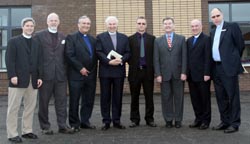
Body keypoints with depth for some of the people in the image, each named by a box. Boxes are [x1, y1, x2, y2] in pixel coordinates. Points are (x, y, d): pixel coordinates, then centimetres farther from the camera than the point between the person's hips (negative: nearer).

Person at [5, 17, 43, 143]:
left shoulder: (36, 43, 17)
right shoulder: (13, 41, 4)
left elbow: (39, 61, 13)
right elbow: (9, 60, -5)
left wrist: (40, 76, 4)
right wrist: (12, 75, -15)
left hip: (33, 80, 5)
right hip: (18, 78, -4)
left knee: (30, 107, 7)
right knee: (14, 107, -1)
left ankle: (27, 131, 17)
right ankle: (12, 134, 5)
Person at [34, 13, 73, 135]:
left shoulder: (63, 37, 14)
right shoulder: (39, 35, 2)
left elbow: (65, 55, 14)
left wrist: (65, 70, 6)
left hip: (60, 74, 3)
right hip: (45, 74, -3)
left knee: (61, 101, 3)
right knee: (44, 102, 5)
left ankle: (62, 126, 11)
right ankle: (45, 126, 16)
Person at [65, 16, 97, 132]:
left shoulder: (93, 39, 16)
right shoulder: (71, 38, -1)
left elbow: (95, 56, 14)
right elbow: (70, 55, -11)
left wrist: (94, 71, 3)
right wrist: (80, 68, -14)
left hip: (90, 75, 5)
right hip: (76, 74, -5)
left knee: (89, 100, 9)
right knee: (74, 100, 2)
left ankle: (85, 121, 22)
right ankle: (74, 124, 13)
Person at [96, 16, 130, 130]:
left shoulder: (124, 38, 13)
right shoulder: (100, 37, 5)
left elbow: (127, 53, 5)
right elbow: (99, 52, -5)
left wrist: (121, 60, -14)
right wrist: (109, 61, -18)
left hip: (119, 71, 2)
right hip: (105, 71, -2)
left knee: (118, 97, 6)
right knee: (105, 97, 3)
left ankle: (117, 120, 15)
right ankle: (106, 121, 11)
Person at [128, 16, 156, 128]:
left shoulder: (152, 38, 5)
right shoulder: (130, 39, 5)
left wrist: (153, 68, -2)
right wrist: (132, 64, -3)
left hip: (148, 71, 0)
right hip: (135, 71, 0)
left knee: (149, 97, 5)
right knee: (134, 97, 7)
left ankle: (149, 119, 15)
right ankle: (135, 119, 16)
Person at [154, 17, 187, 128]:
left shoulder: (181, 39, 7)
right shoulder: (158, 41, 9)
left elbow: (184, 57, 2)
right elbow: (156, 59, 4)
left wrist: (184, 72, -7)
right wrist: (158, 74, -4)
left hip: (178, 74, 0)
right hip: (164, 74, 1)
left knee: (178, 97, 4)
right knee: (166, 98, 4)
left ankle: (178, 120, 15)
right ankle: (168, 120, 14)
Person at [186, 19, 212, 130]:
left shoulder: (206, 39, -5)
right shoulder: (189, 40, 15)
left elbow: (208, 58, -11)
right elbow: (187, 57, 12)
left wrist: (207, 73, -16)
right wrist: (186, 72, 7)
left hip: (202, 75, -6)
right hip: (191, 75, 6)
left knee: (205, 98, 5)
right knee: (195, 98, 10)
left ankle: (206, 120, 15)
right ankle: (198, 119, 20)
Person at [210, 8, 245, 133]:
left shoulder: (232, 26, -2)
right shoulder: (212, 32, 17)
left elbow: (241, 45, -2)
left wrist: (233, 59, 6)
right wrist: (211, 68, 12)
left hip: (229, 67, -6)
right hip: (216, 68, 7)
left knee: (232, 96, -1)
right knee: (221, 97, 11)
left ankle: (234, 123, 6)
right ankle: (225, 121, 21)